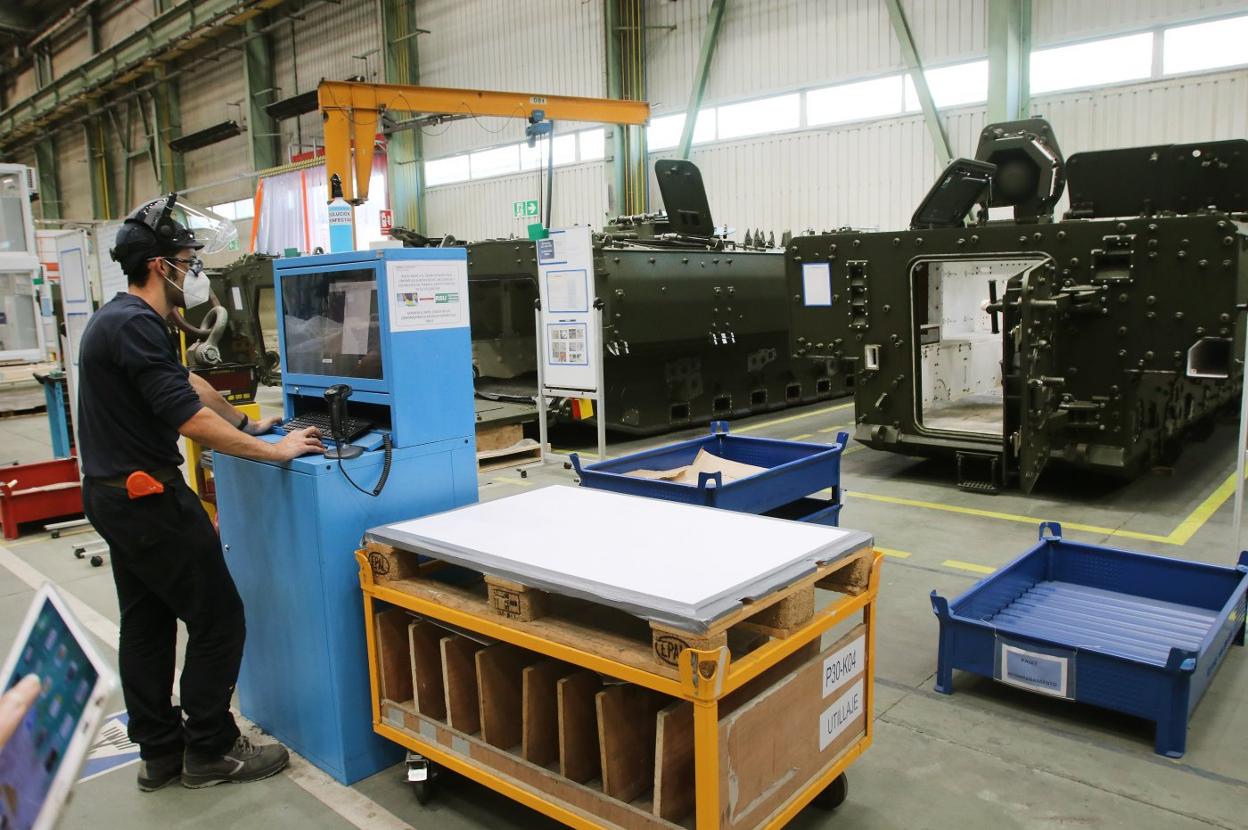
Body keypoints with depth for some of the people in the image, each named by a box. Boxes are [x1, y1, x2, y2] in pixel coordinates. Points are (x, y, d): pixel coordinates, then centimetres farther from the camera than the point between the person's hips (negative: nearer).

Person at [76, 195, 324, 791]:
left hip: (115, 495, 11)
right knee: (219, 620, 0)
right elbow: (189, 417, -27)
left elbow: (186, 383, 23)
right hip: (148, 497, -11)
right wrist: (274, 451, -20)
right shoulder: (135, 325, -21)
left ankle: (159, 752, 27)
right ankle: (209, 752, 13)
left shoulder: (121, 318, 12)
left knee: (146, 625, 16)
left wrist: (246, 424, 29)